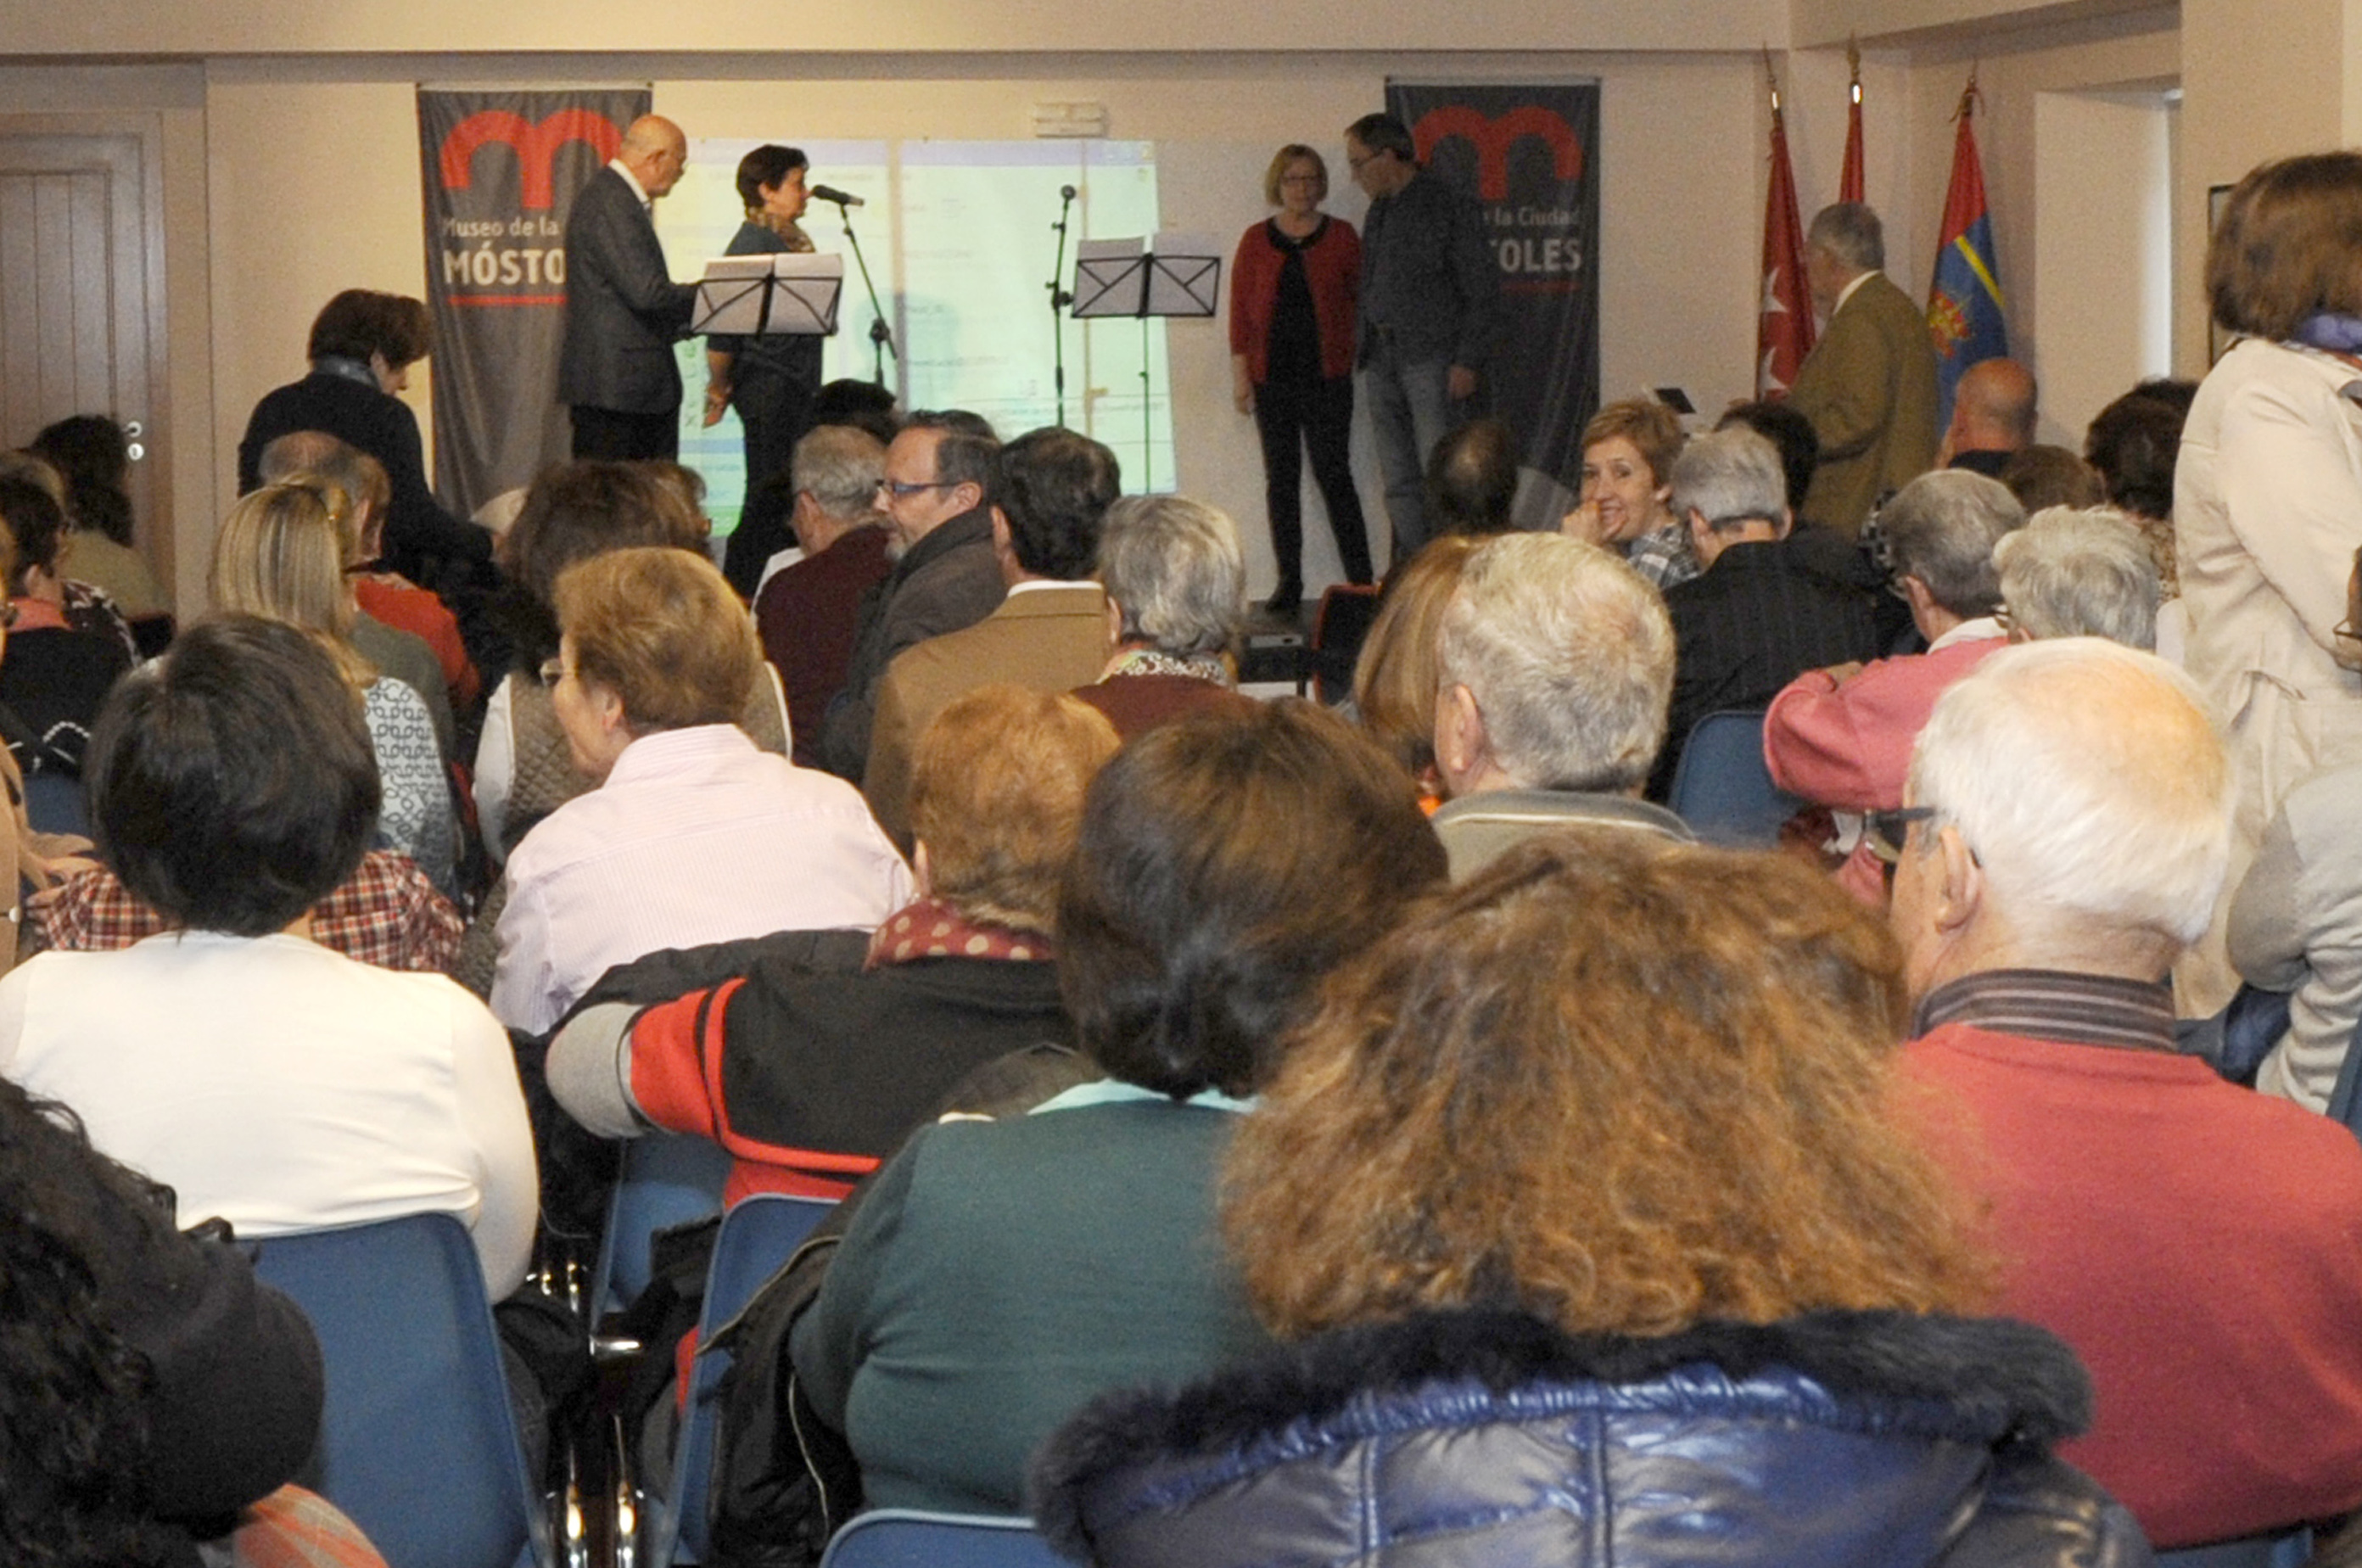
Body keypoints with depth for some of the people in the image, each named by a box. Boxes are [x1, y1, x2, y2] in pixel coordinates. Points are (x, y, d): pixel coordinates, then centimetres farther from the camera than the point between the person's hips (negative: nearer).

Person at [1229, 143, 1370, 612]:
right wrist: (1240, 374, -1)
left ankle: (1360, 579, -3)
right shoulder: (1256, 241, 6)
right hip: (1272, 377, 2)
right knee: (1281, 478, 4)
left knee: (1333, 474, -7)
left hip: (1326, 375, -2)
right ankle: (1289, 582, 10)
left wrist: (1357, 357, -3)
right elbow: (1240, 310, 5)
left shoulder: (1341, 236, 4)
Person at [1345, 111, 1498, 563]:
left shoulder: (1448, 207, -5)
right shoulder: (1379, 212, 17)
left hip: (1430, 356, -7)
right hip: (1381, 357, 7)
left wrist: (1468, 362, -14)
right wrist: (1362, 349, 8)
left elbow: (1483, 290, -7)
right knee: (1398, 479, 6)